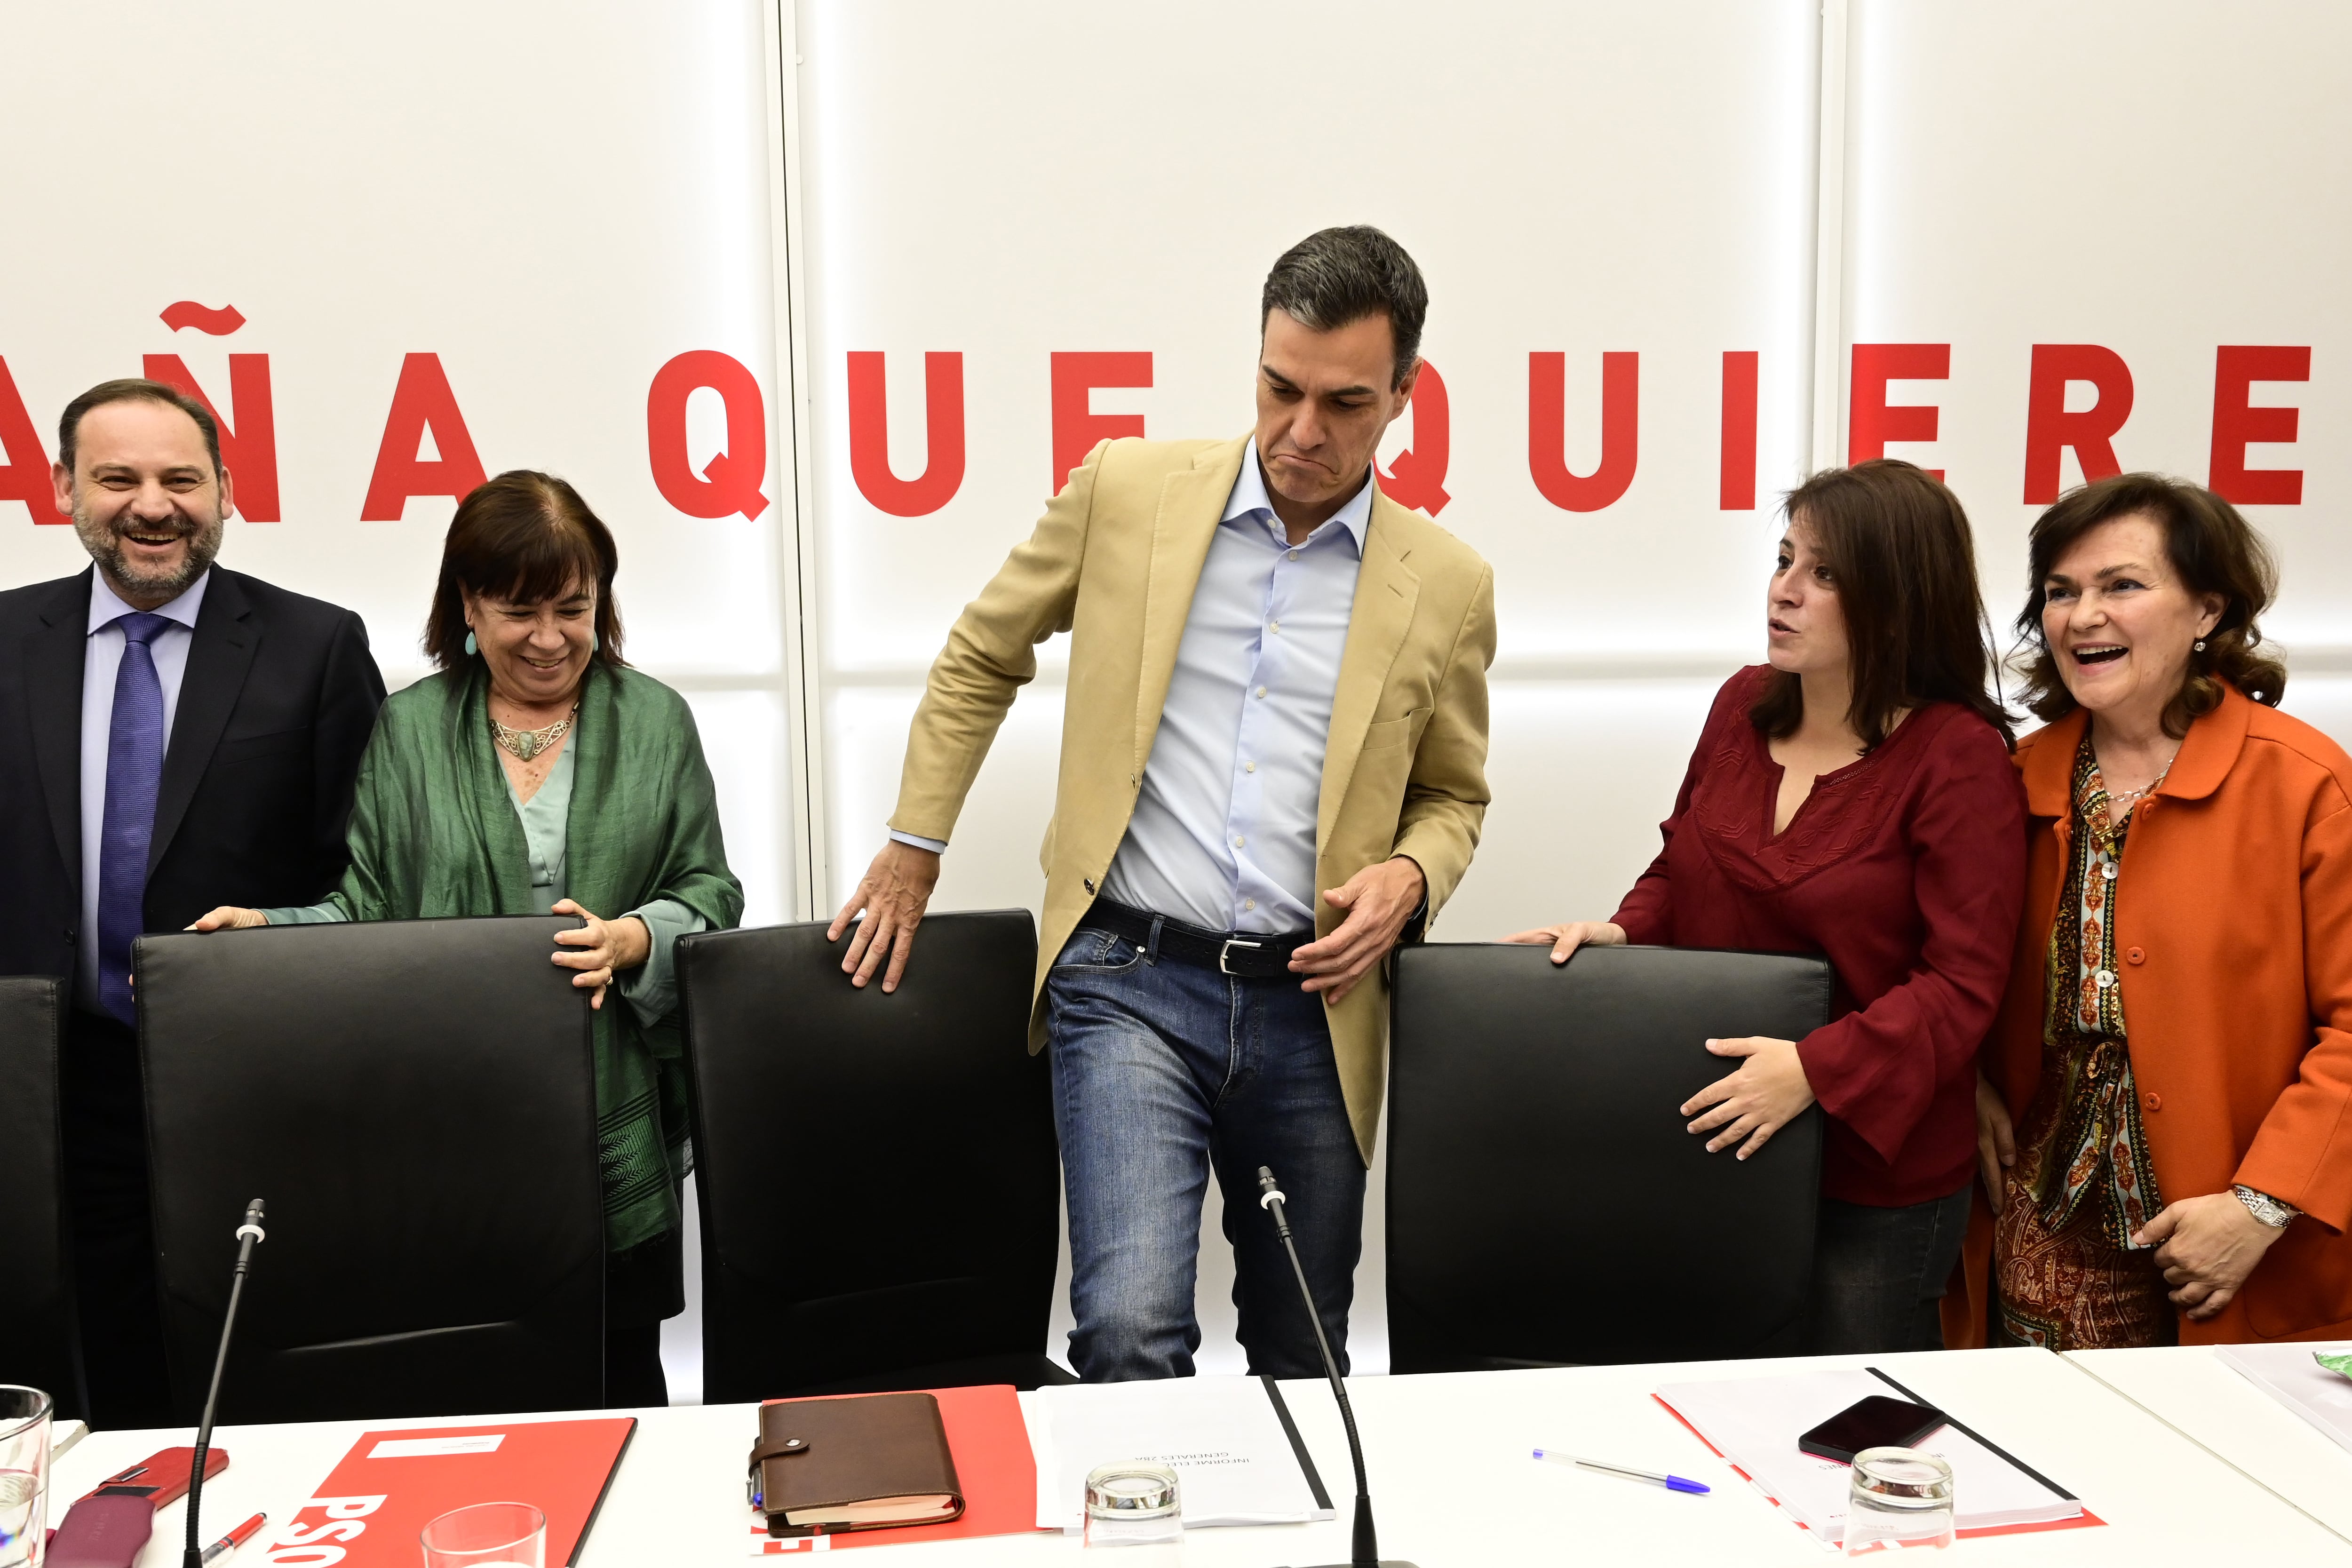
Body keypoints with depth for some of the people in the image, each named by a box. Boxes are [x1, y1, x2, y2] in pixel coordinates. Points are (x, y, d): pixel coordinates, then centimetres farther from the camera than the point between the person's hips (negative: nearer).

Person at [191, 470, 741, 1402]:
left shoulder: (655, 722, 7)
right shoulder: (407, 730, 8)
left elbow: (710, 895, 5)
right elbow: (368, 904, 7)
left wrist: (635, 939, -14)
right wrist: (268, 933, -11)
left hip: (617, 1137, 0)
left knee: (619, 1384, 6)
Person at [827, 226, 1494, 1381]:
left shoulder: (1447, 584, 4)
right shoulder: (1125, 490, 1)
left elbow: (1453, 796, 17)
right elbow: (980, 657, 14)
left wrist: (1410, 878, -5)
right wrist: (912, 848, 12)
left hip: (1311, 1007, 2)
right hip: (1131, 979, -1)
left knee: (1303, 1366, 15)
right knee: (1131, 1331, -18)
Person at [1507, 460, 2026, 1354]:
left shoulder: (1959, 758, -14)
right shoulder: (1745, 705, 3)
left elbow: (1963, 985, -17)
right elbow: (1681, 872, 16)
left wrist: (1815, 1069, -26)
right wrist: (1623, 931, -3)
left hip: (1874, 1171, -4)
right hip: (1710, 1145, 5)